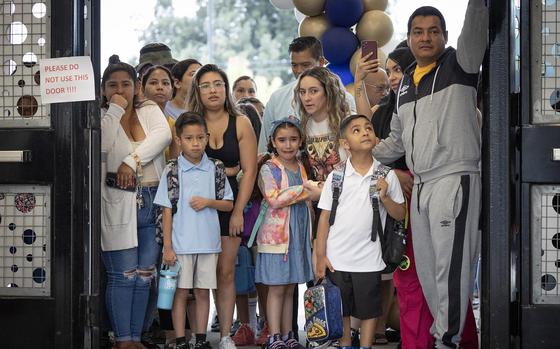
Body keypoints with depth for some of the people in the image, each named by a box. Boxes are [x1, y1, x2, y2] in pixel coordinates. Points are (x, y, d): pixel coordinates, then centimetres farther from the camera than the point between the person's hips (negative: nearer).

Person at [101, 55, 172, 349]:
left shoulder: (149, 110, 12)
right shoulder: (101, 117, 3)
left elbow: (163, 135, -7)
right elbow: (100, 148, -15)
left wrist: (132, 160, -17)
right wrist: (115, 111, -12)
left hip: (152, 202, 4)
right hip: (118, 204, -4)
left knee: (145, 275, 7)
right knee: (123, 275, -5)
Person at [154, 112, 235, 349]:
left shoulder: (214, 170, 5)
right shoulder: (172, 171, -1)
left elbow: (229, 204, 9)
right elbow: (167, 211, -1)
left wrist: (209, 202, -10)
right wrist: (167, 246, -5)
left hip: (208, 241, 2)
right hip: (181, 243, -2)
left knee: (203, 292, 8)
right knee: (180, 292, 3)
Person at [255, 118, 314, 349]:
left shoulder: (301, 167, 12)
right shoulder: (269, 169, -7)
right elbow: (274, 199, -20)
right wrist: (304, 190, -18)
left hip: (299, 234, 6)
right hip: (277, 235, -6)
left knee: (290, 288, 10)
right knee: (277, 288, -3)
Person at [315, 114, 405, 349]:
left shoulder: (386, 176, -2)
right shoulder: (336, 177, -1)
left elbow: (400, 215, 3)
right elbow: (324, 217, 2)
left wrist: (384, 197, -16)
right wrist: (320, 255, -1)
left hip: (368, 259, 0)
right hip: (336, 259, 0)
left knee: (368, 311, 7)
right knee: (341, 311, 10)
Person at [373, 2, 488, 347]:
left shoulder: (459, 64, 1)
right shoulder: (406, 82, 20)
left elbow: (475, 33, -21)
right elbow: (397, 140, 28)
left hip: (455, 180, -7)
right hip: (421, 185, 7)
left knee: (449, 264, -11)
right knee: (426, 266, 10)